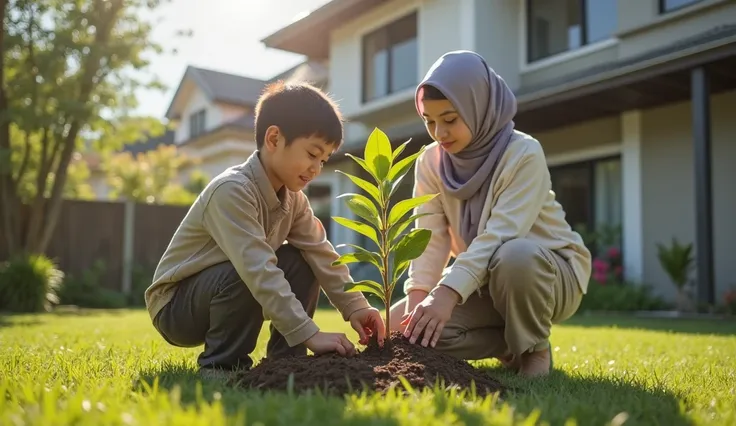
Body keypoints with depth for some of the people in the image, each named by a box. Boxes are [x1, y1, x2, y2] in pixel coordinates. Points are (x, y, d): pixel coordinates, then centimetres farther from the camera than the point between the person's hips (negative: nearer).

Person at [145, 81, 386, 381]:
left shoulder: (292, 197, -3)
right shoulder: (232, 190, -30)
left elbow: (321, 254, -8)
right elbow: (258, 271, -37)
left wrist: (354, 307, -19)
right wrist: (309, 334, -38)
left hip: (221, 290, 8)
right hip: (174, 305, -7)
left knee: (300, 263, -8)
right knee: (242, 277, -35)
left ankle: (284, 360, -3)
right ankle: (220, 366, -14)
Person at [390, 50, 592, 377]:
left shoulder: (523, 154, -22)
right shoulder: (430, 162, -6)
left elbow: (499, 235, -32)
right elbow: (431, 237, -13)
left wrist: (449, 292, -43)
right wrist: (418, 294, -29)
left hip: (551, 274, -5)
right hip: (484, 280, 5)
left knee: (514, 256, -41)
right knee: (401, 327, -15)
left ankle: (534, 348, -11)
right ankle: (511, 346, 2)